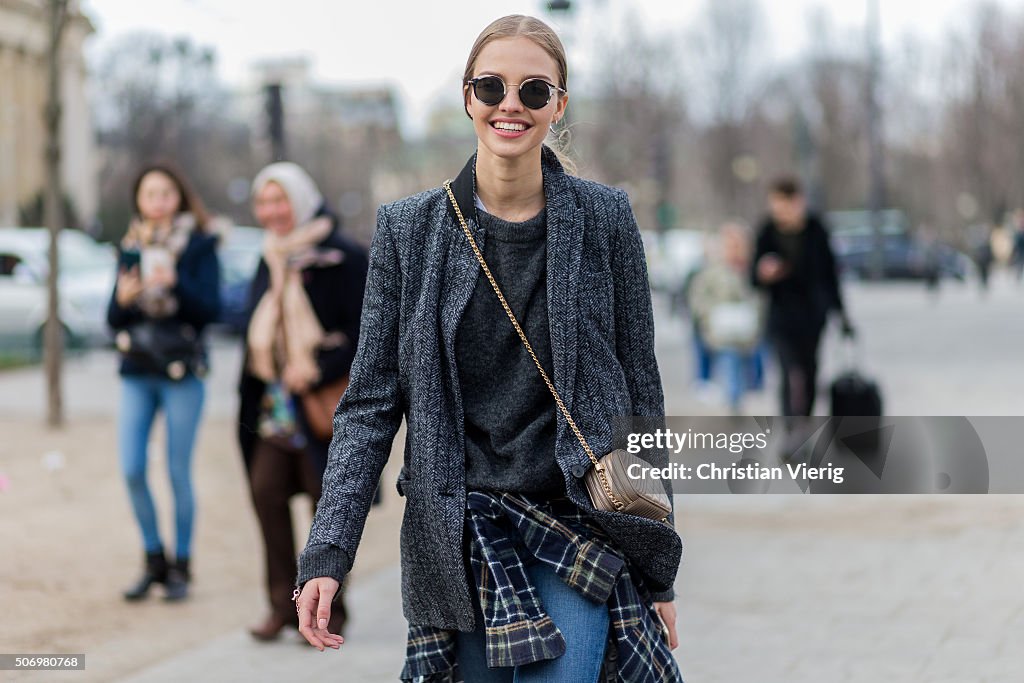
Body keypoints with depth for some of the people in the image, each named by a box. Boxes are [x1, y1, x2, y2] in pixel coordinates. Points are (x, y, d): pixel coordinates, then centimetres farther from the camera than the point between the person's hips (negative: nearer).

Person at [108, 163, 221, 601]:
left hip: (182, 372, -4)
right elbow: (113, 321, 10)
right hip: (136, 373, 4)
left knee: (179, 472, 0)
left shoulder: (199, 245, -1)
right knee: (131, 470, -1)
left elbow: (209, 310, -10)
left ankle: (180, 567, 11)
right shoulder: (131, 247, 11)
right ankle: (154, 560, 15)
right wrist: (122, 299, -12)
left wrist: (175, 283, -25)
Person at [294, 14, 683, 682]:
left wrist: (658, 573, 5)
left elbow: (641, 393, 5)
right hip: (460, 539, 1)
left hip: (578, 527, -1)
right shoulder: (410, 228, 3)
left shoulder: (604, 218, 1)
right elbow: (371, 401, 3)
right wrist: (327, 553, -8)